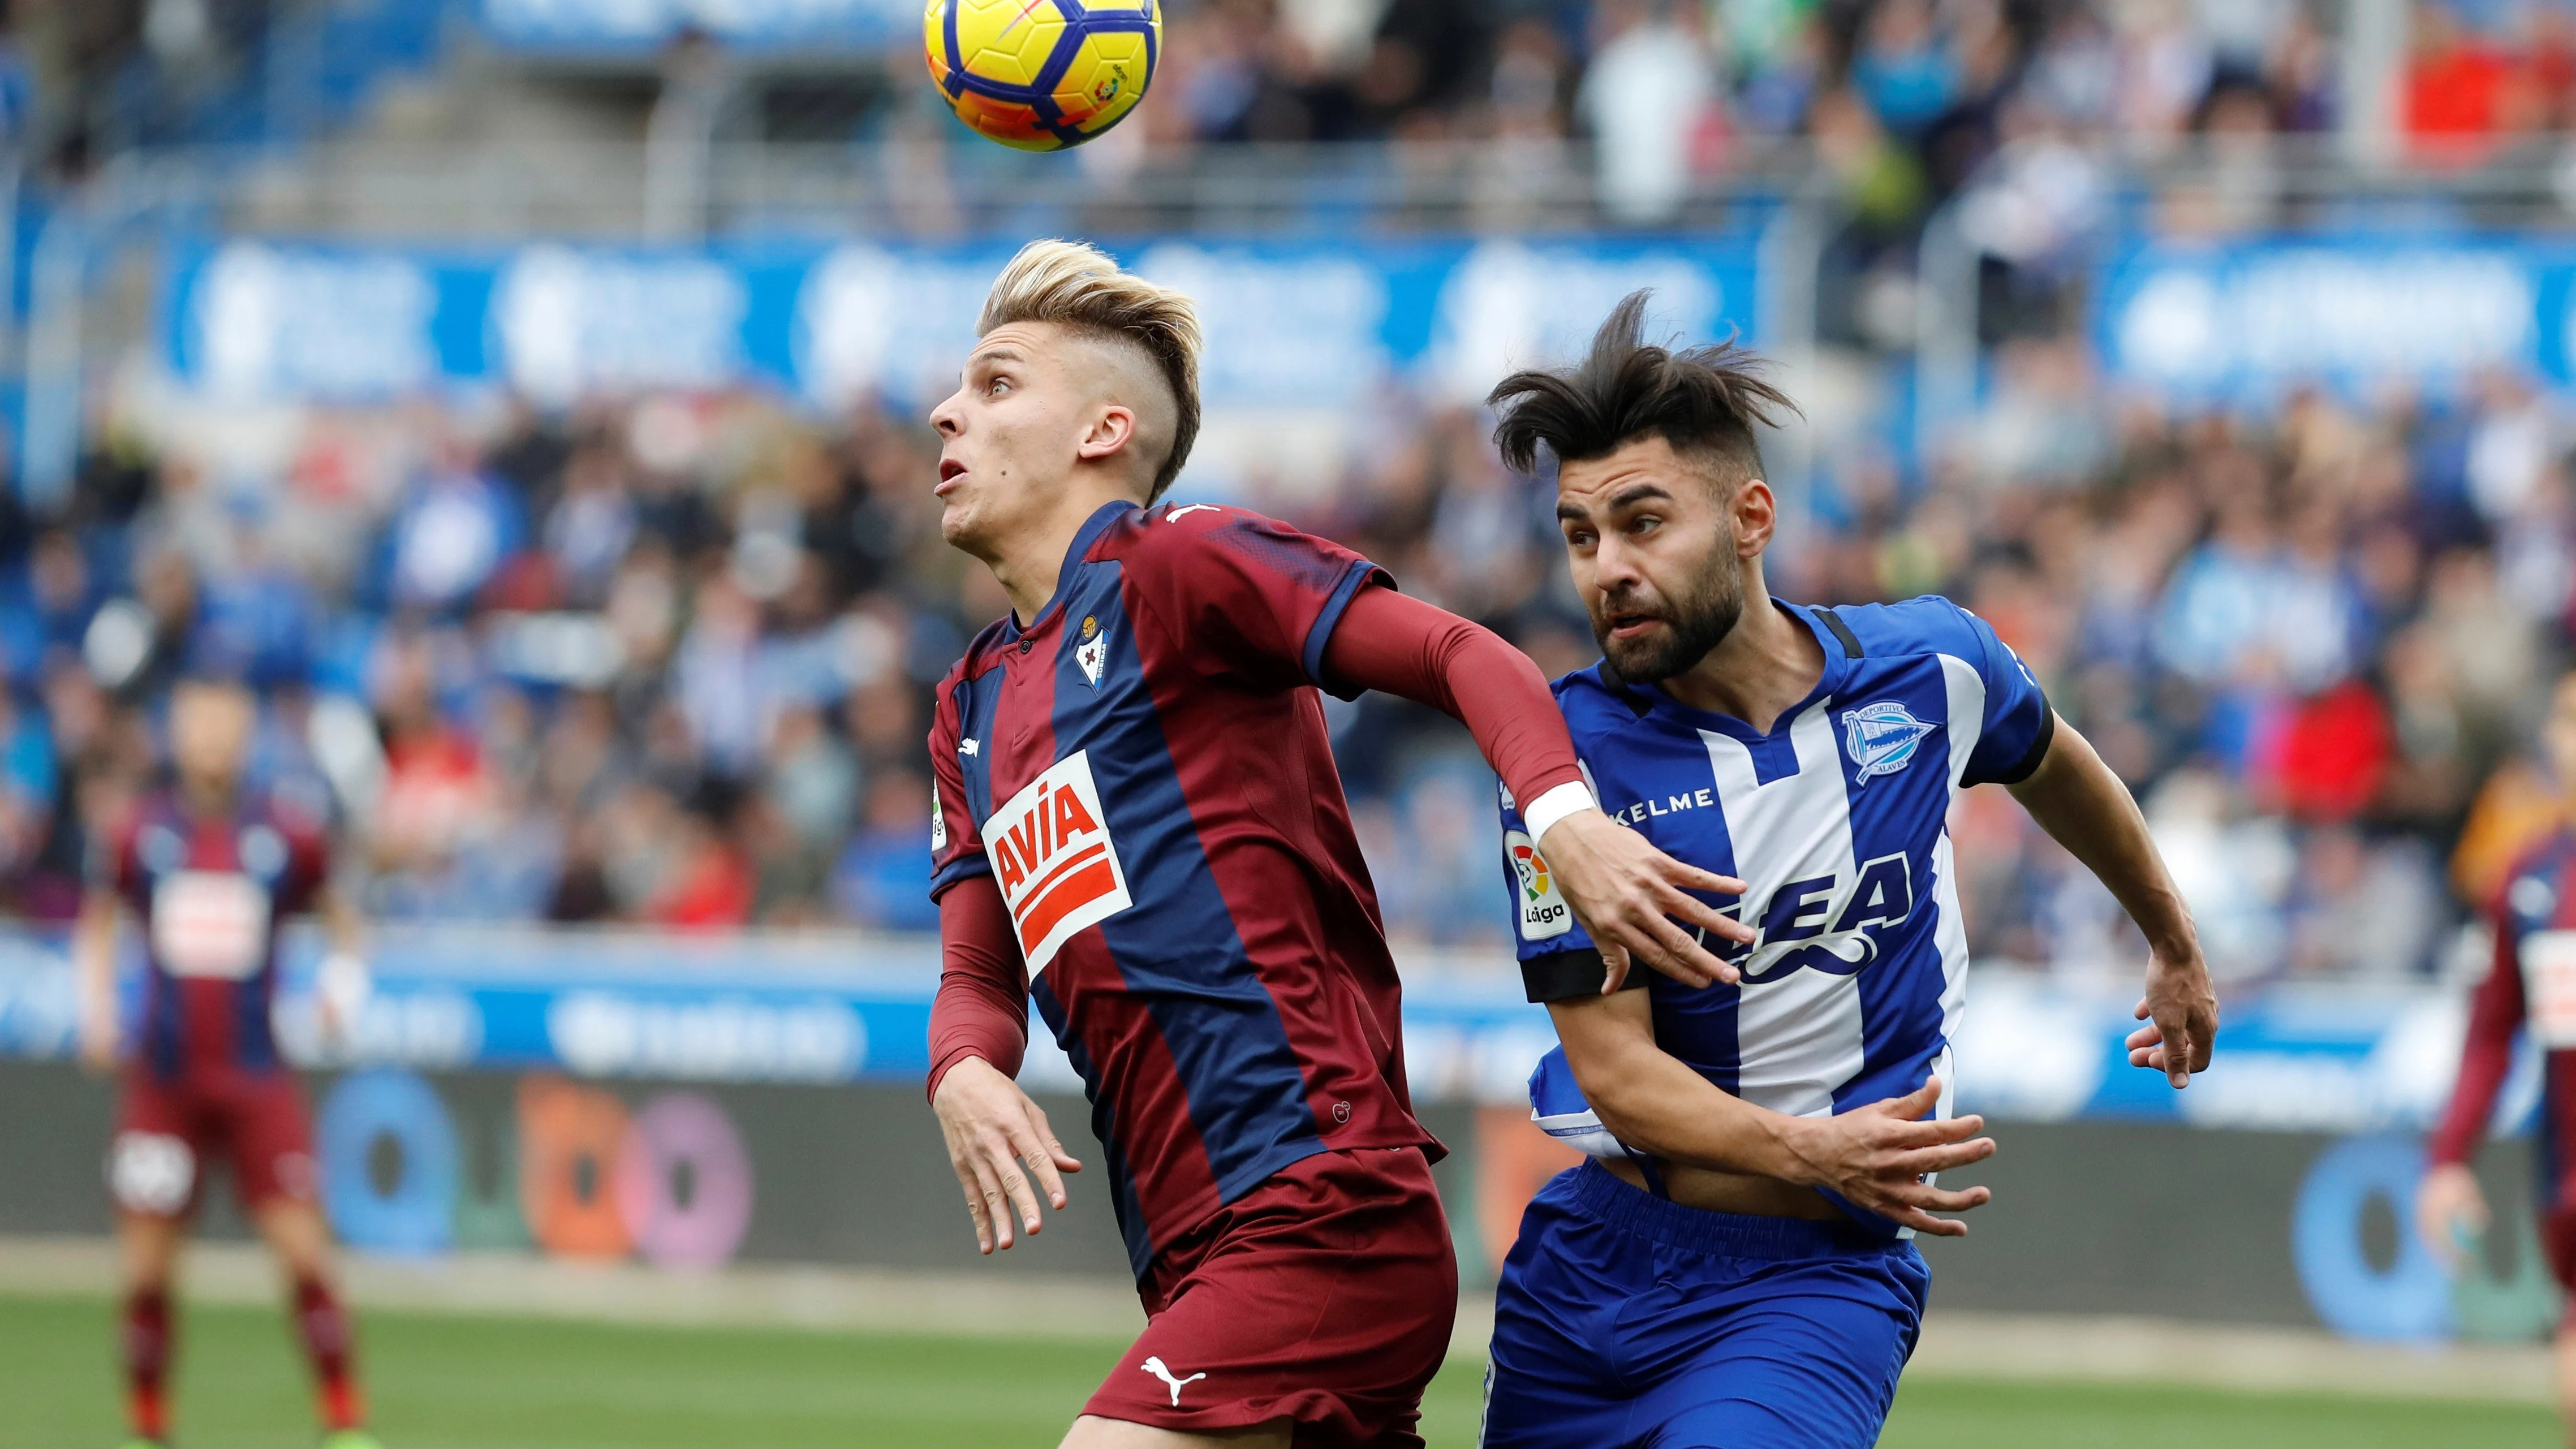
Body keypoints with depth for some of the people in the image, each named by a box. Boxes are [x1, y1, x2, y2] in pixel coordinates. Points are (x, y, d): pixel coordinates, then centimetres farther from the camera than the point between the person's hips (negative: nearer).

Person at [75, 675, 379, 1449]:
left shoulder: (286, 837, 1)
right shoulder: (140, 835, 4)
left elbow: (338, 915, 16)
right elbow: (98, 922, 20)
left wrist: (343, 979, -3)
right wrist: (96, 1010, 8)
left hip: (257, 1082, -1)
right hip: (161, 1082, 1)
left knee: (304, 1252, -9)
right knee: (146, 1271, 1)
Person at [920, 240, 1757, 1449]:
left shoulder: (1173, 564, -1)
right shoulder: (972, 710, 23)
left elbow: (1460, 657, -9)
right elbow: (979, 976, 17)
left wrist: (1562, 813, -28)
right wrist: (965, 1074, -7)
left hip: (1318, 1210, -8)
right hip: (1196, 1255, 8)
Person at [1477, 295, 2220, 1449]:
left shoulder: (1930, 666, -3)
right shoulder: (1569, 751, -9)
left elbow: (2052, 765, 22)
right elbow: (1612, 1063, -13)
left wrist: (2175, 947, 37)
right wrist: (1808, 1152, -31)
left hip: (1820, 1271, -2)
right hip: (1594, 1258, 2)